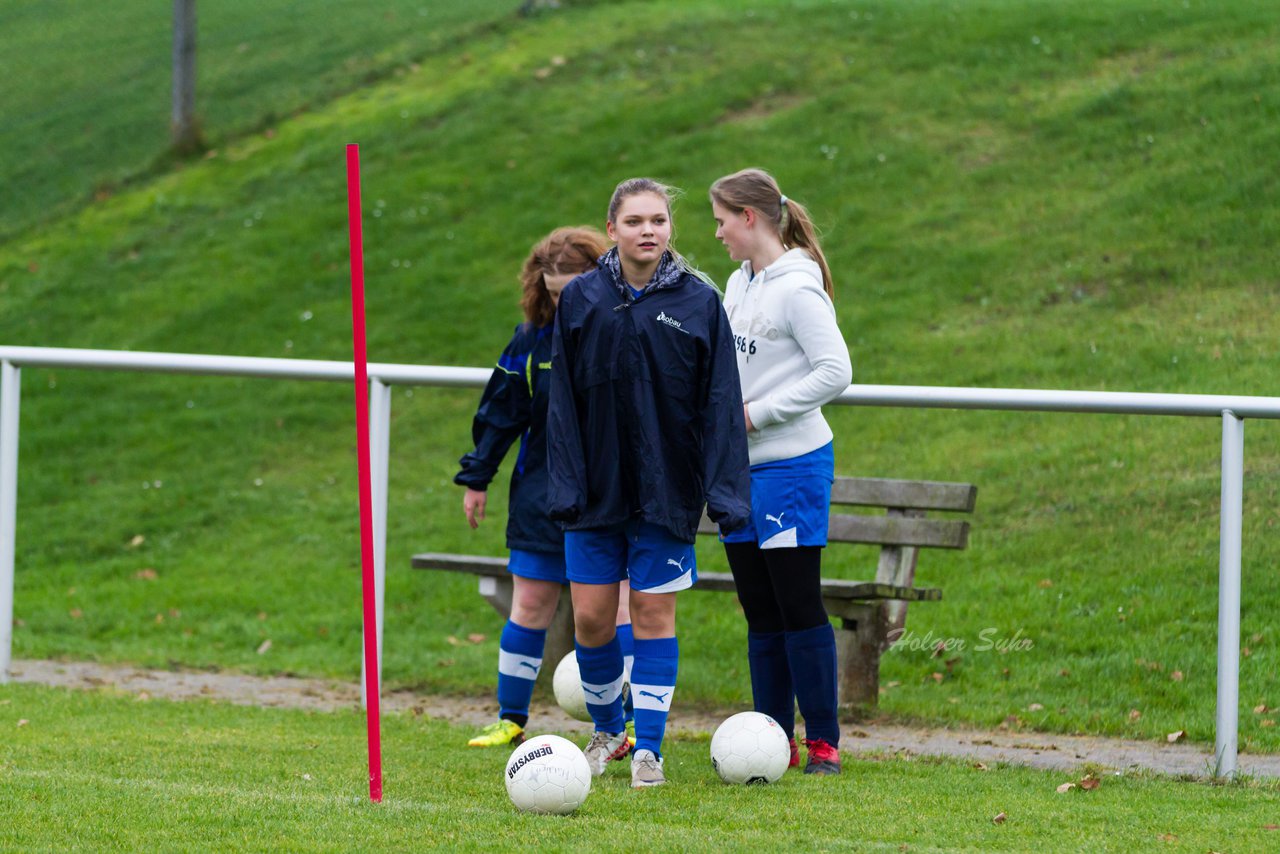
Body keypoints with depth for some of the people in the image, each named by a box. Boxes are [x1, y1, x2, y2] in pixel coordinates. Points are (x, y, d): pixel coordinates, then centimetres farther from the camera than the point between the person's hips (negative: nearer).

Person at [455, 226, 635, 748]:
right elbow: (500, 411, 9)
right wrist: (476, 478, 10)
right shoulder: (534, 338, 1)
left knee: (614, 605, -8)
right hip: (545, 492, 3)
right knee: (529, 604, 5)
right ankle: (511, 720, 14)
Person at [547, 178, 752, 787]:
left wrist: (725, 493, -8)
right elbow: (564, 401, 1)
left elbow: (720, 403, -2)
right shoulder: (580, 300, 0)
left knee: (654, 613, 0)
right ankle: (607, 730, 26)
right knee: (591, 617, 4)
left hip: (667, 489, -1)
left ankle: (648, 748, 7)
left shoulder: (698, 302, -3)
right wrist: (567, 485, -7)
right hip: (597, 486, 1)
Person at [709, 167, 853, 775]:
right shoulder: (739, 285, 13)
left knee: (798, 607, -5)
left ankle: (823, 742, 0)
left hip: (791, 465, -8)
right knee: (760, 614, 9)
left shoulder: (797, 289, -13)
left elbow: (834, 372, -19)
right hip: (739, 468, 8)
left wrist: (755, 413, -17)